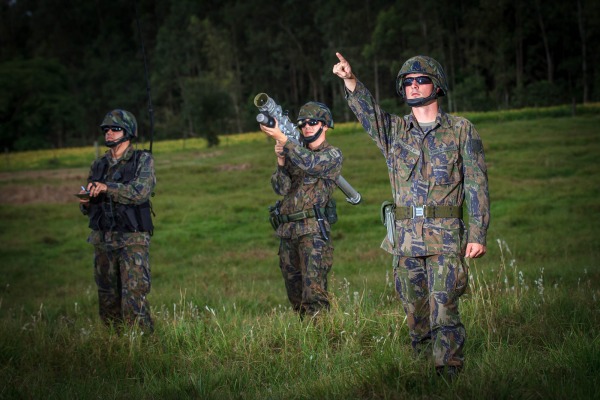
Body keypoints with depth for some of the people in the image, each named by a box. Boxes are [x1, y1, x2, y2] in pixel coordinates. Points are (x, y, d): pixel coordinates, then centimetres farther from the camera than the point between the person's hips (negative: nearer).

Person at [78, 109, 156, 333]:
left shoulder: (143, 161, 0)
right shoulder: (98, 166, 14)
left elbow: (141, 191, -17)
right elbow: (89, 209, 18)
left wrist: (108, 188, -23)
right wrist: (85, 202, -5)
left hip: (132, 240, -5)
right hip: (103, 240, 5)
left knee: (134, 300, -14)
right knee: (108, 300, 8)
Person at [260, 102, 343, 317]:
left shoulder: (333, 155, 1)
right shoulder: (295, 153, 18)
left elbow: (310, 163, -21)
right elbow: (281, 188, 6)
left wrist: (281, 138, -25)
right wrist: (281, 160, -11)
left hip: (313, 229, -7)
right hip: (287, 230, 7)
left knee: (314, 291, -16)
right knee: (295, 295, 10)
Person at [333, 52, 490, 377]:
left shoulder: (461, 130, 5)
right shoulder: (393, 130, 13)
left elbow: (476, 184, 1)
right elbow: (367, 109, -5)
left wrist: (478, 234, -6)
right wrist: (350, 80, -24)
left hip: (446, 237, -4)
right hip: (405, 238, 4)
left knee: (444, 313, -10)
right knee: (416, 315, 8)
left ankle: (449, 377, -8)